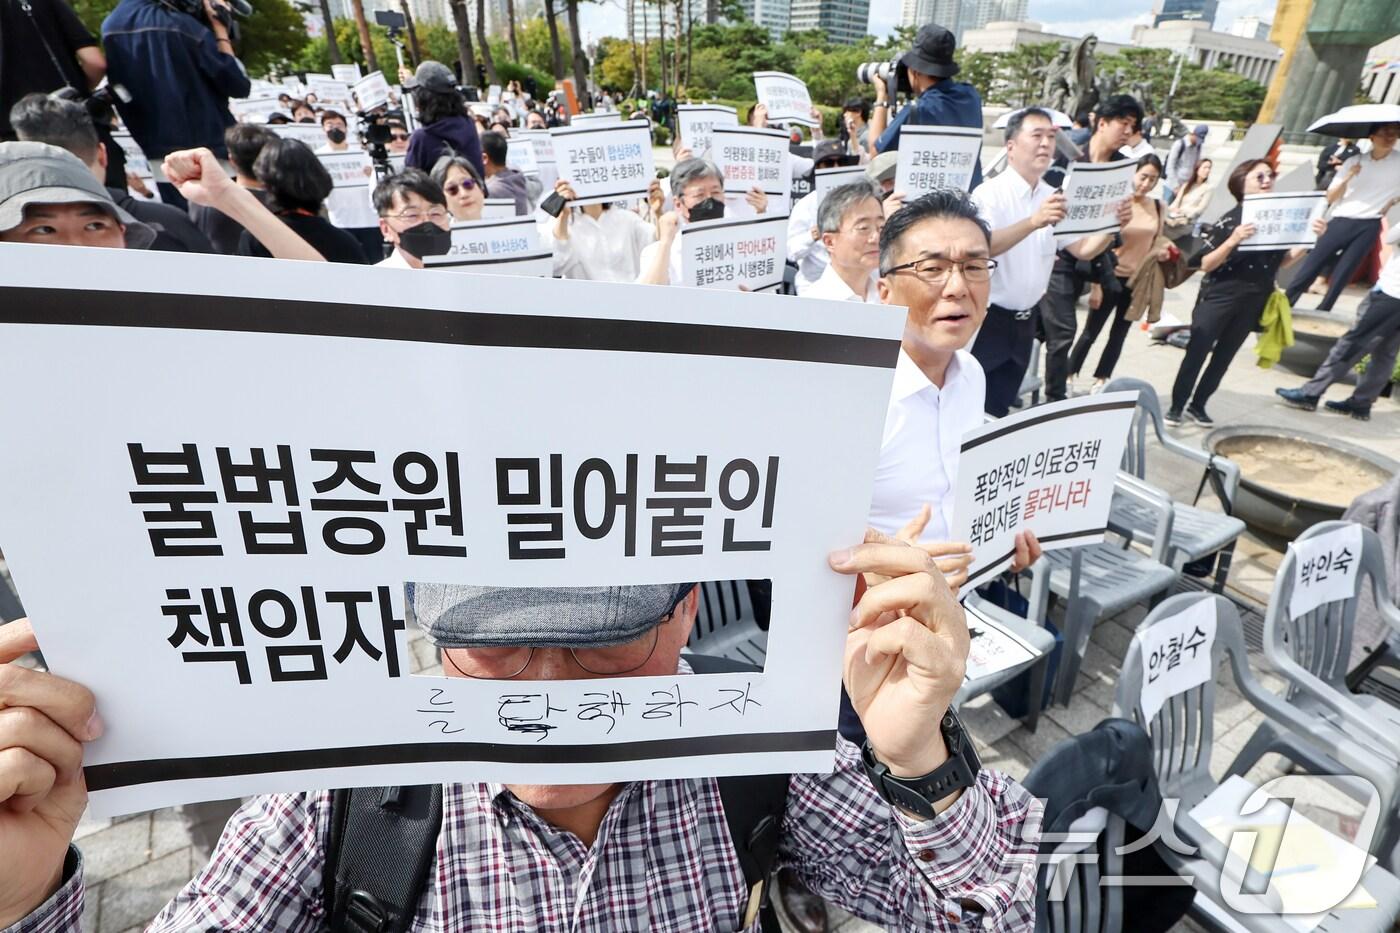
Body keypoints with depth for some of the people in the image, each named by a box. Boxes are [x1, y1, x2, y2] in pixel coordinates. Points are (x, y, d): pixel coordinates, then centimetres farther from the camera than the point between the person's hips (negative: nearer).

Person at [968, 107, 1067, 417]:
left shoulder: (1054, 198, 7)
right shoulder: (990, 193, -14)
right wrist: (1033, 222, -44)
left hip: (1025, 321, 7)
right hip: (986, 319, -6)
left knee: (999, 408, 17)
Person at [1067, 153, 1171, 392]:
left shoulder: (1159, 208, 3)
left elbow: (1153, 245, 15)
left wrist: (1161, 254, -10)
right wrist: (1096, 285, -15)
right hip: (1112, 278, -5)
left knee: (1119, 335, 12)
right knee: (1090, 332, 3)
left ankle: (1100, 381, 24)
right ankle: (1069, 377, 15)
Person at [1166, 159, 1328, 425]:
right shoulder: (1231, 220, -13)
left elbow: (1283, 261, 9)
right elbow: (1205, 265, -16)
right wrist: (1232, 241, -30)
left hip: (1253, 301, 5)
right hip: (1220, 296, -5)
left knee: (1224, 356, 10)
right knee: (1196, 352, -3)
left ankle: (1197, 405, 20)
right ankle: (1176, 406, 8)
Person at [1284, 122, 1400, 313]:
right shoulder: (1354, 161, 5)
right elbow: (1330, 198, 2)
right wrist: (1347, 178, -12)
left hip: (1368, 227, 0)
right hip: (1341, 222, 0)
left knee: (1341, 276, 2)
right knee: (1307, 270, -3)